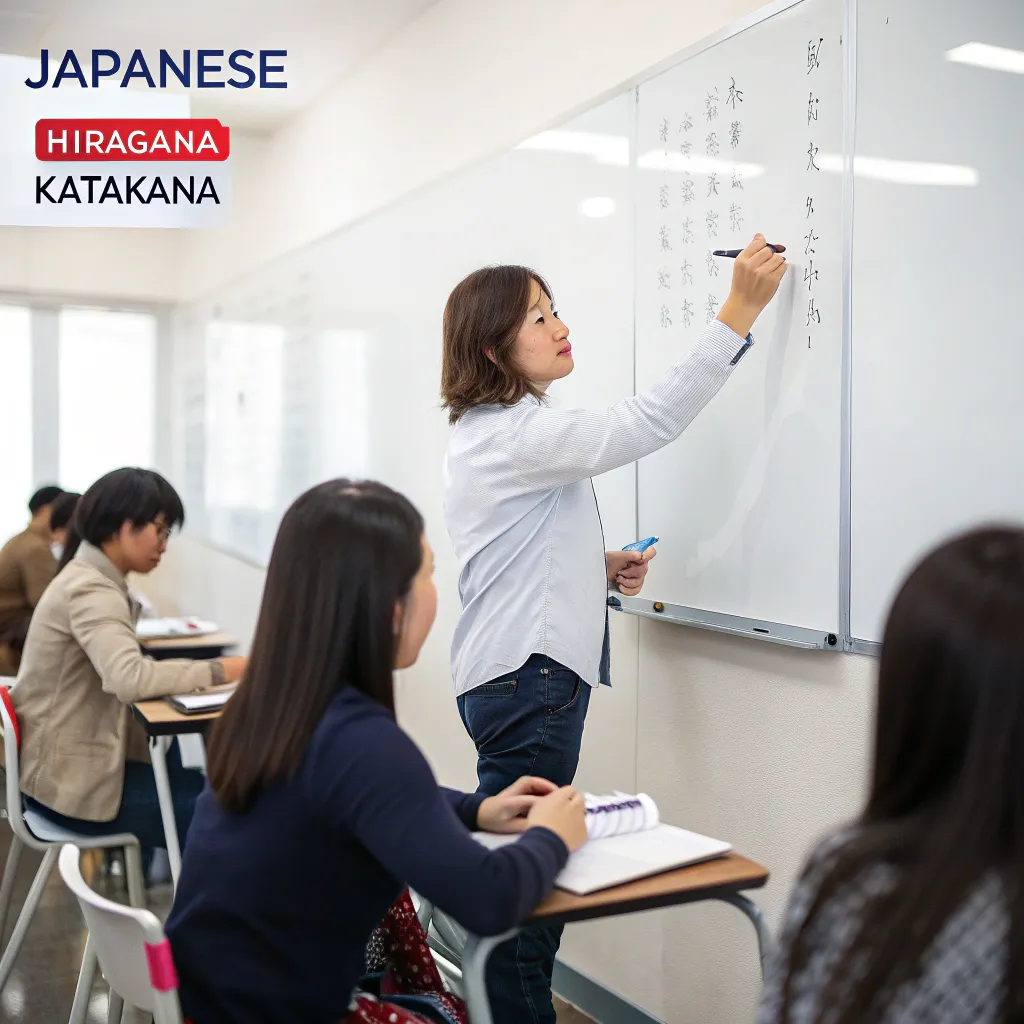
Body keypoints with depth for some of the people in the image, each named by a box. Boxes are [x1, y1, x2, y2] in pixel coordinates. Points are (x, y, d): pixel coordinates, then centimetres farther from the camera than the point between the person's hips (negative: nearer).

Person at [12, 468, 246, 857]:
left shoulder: (90, 579, 10)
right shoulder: (91, 590, -21)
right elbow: (129, 680, -35)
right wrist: (218, 671, -26)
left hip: (74, 763, 9)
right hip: (73, 782, -9)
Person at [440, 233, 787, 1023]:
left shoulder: (496, 431, 16)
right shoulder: (511, 434, -16)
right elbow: (648, 423, -23)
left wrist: (602, 570, 9)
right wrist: (740, 310, -20)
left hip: (529, 670, 10)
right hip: (527, 675, -10)